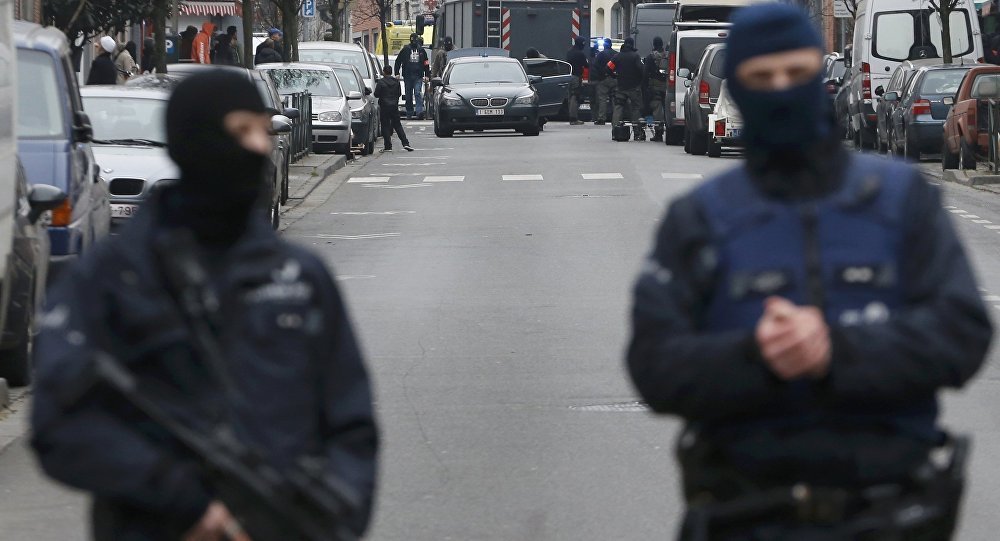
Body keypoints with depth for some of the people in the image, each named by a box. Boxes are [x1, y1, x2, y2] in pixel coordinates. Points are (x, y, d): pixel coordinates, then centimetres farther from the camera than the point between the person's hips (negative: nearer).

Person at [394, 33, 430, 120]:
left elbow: (426, 64, 16)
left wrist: (427, 75, 10)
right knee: (408, 96, 5)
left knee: (417, 93, -14)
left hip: (418, 76, -1)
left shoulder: (421, 50, 10)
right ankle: (409, 114, 13)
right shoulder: (405, 49, 5)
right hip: (407, 76, 1)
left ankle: (420, 112, -23)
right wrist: (397, 73, 1)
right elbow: (398, 61, 8)